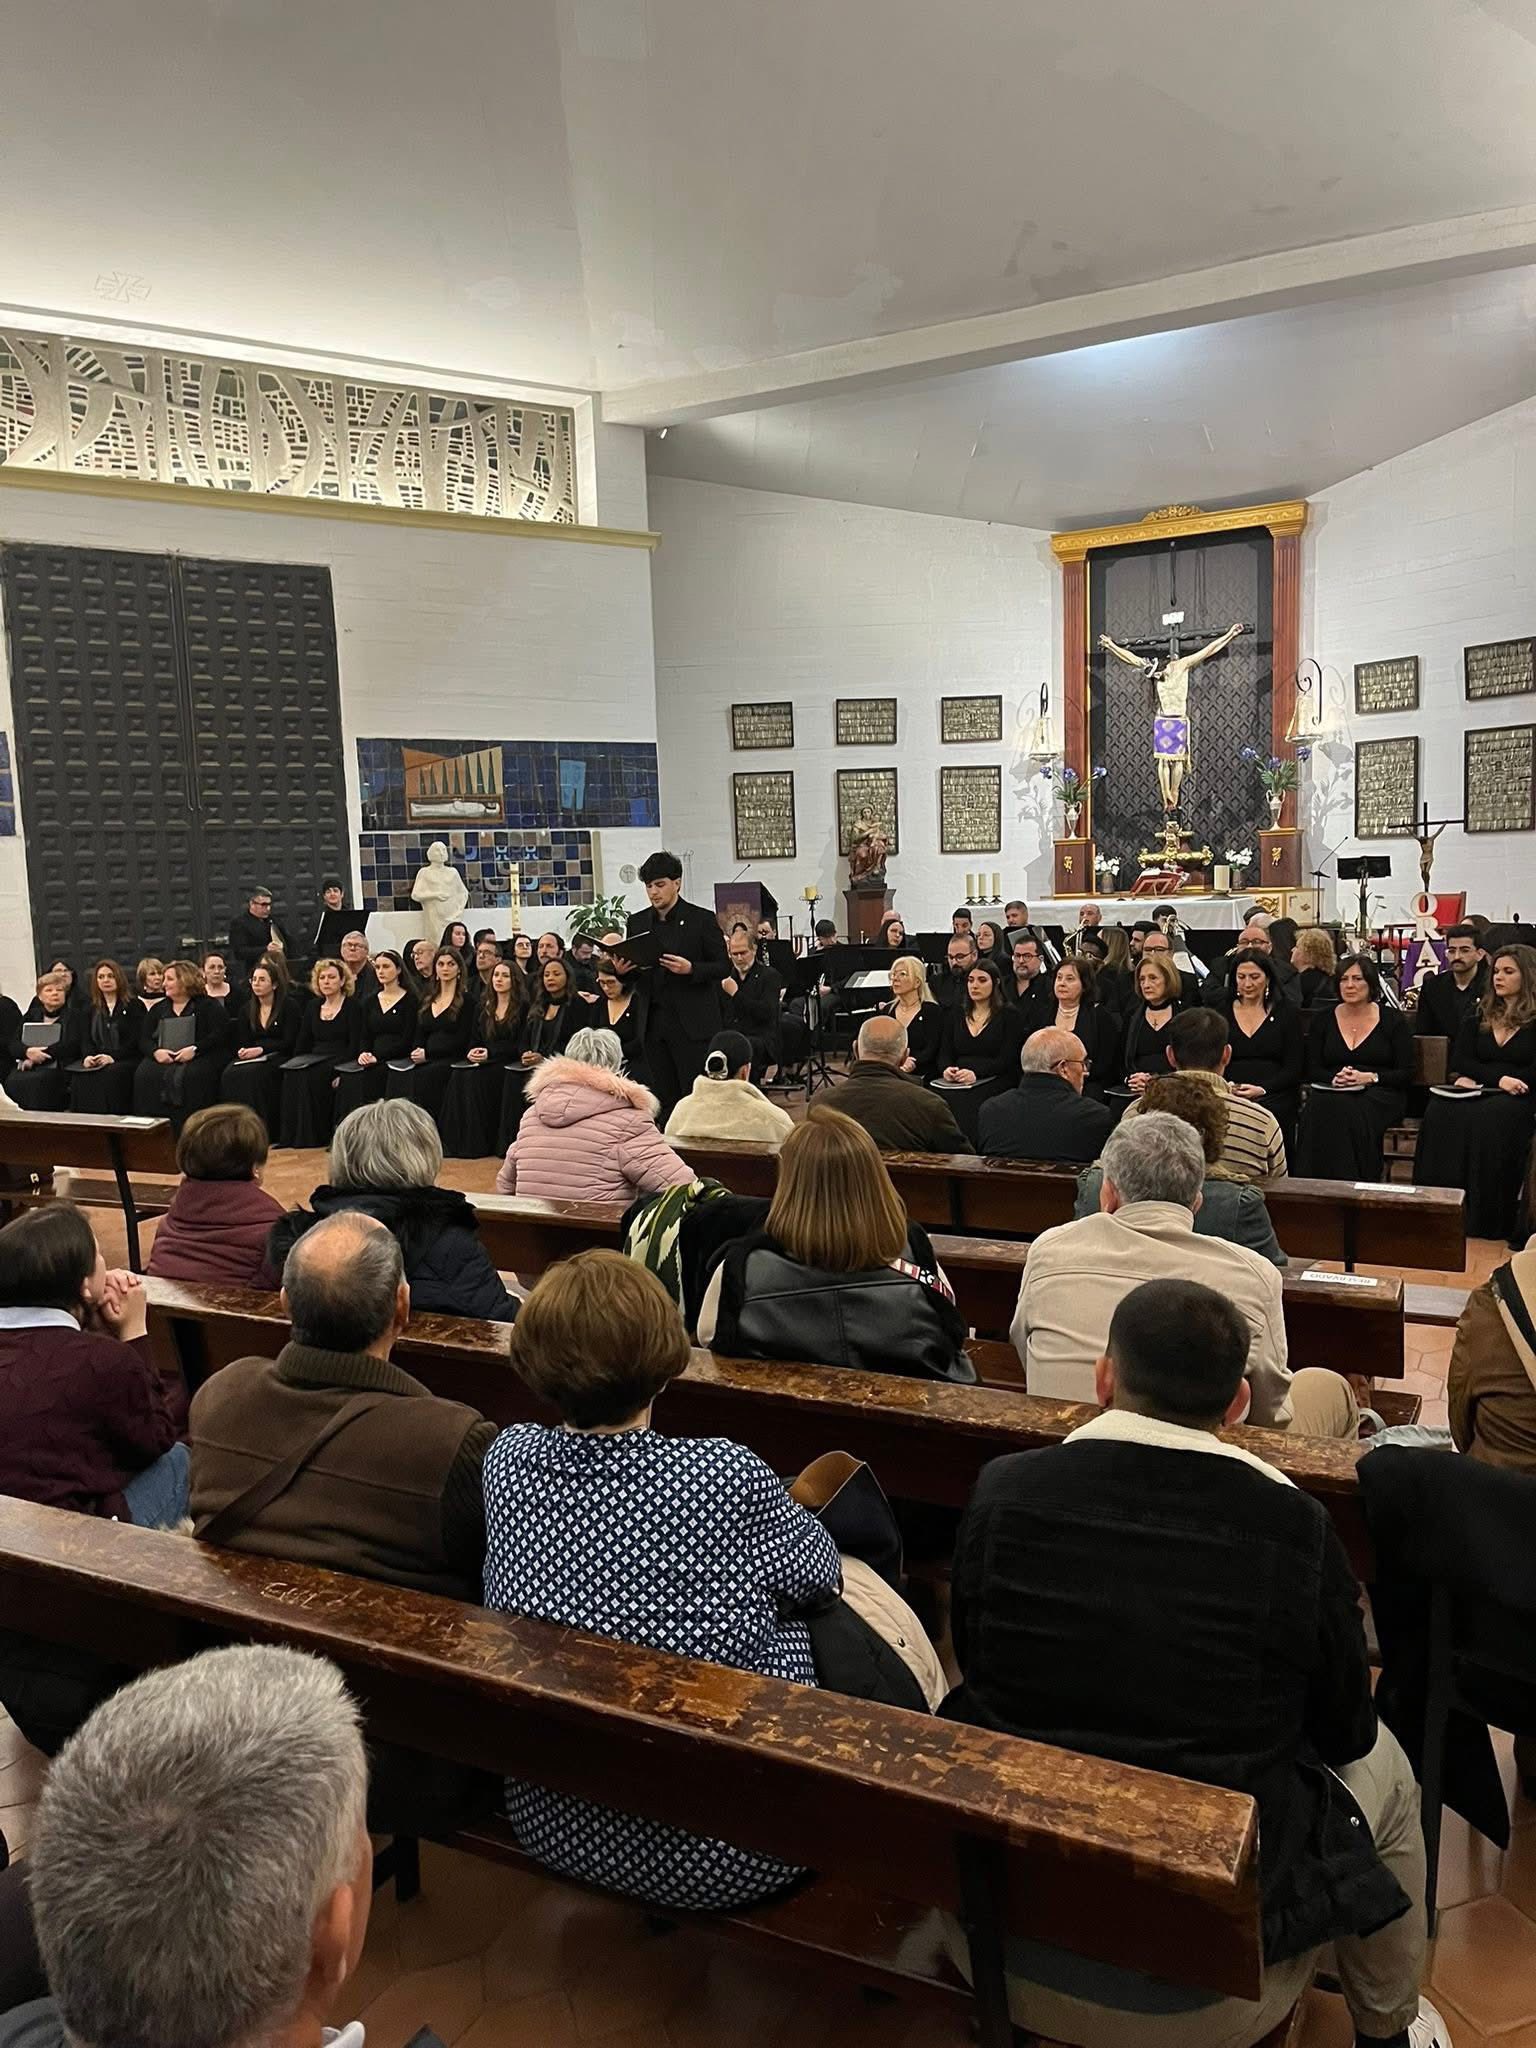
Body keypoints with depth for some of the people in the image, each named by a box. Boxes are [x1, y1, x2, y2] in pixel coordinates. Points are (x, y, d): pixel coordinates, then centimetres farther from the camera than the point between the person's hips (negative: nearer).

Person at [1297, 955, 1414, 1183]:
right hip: (1331, 1093, 2)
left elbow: (1406, 1073, 1)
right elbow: (1311, 1070, 10)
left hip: (1379, 1094, -2)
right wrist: (1334, 1078, -12)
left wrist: (1369, 1077, -15)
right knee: (1318, 1111, -34)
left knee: (1351, 1113, -37)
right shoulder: (1324, 1020, 13)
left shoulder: (1394, 1020, 6)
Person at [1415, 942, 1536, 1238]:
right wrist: (1498, 1078, -8)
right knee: (1441, 1112, -31)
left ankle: (1486, 1223, -32)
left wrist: (1480, 1079, -11)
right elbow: (1460, 1062, 12)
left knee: (1486, 1120, -38)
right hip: (1478, 1095, 4)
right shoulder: (1480, 1016, 21)